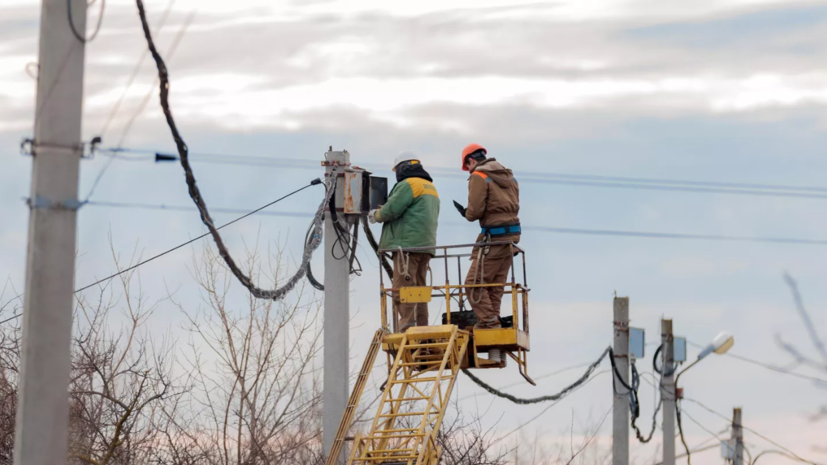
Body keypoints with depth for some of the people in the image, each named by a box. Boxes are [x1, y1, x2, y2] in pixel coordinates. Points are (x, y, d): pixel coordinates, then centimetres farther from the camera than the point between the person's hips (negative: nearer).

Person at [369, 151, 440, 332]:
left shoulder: (408, 185, -7)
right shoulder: (431, 187, 23)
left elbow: (392, 210, -13)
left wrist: (376, 215, 7)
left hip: (408, 244, -9)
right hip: (426, 244, 9)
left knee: (403, 290, -11)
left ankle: (408, 332, -18)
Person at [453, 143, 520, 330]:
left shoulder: (479, 177, -8)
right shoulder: (508, 175, 17)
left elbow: (475, 211, -15)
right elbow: (514, 206, 17)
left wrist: (465, 213, 6)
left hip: (493, 236, -8)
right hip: (512, 232, 8)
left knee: (474, 283, -5)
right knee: (495, 285, 12)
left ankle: (488, 323, -12)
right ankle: (493, 323, 10)